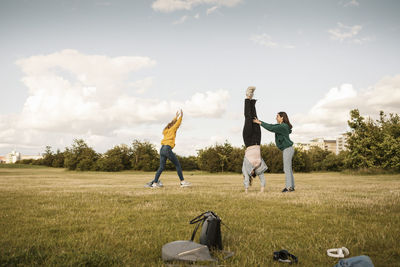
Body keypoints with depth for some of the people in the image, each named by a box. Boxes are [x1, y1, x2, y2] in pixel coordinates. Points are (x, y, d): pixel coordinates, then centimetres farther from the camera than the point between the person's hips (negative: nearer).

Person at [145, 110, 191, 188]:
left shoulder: (166, 130, 24)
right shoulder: (172, 129, 5)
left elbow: (172, 123, 40)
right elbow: (178, 123, 14)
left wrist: (176, 117, 49)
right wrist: (181, 116, 25)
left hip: (162, 149, 8)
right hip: (167, 148, -8)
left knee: (161, 167, 8)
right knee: (178, 165, -2)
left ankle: (154, 183, 2)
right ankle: (183, 182, -4)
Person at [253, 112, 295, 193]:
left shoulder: (283, 126, -15)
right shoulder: (281, 126, 14)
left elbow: (271, 128, -23)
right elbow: (270, 126, 14)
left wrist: (260, 123, -17)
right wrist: (259, 121, 8)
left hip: (288, 149, -10)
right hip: (287, 149, 10)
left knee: (287, 169, -7)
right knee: (288, 169, 12)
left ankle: (289, 187, -3)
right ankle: (291, 186, 16)